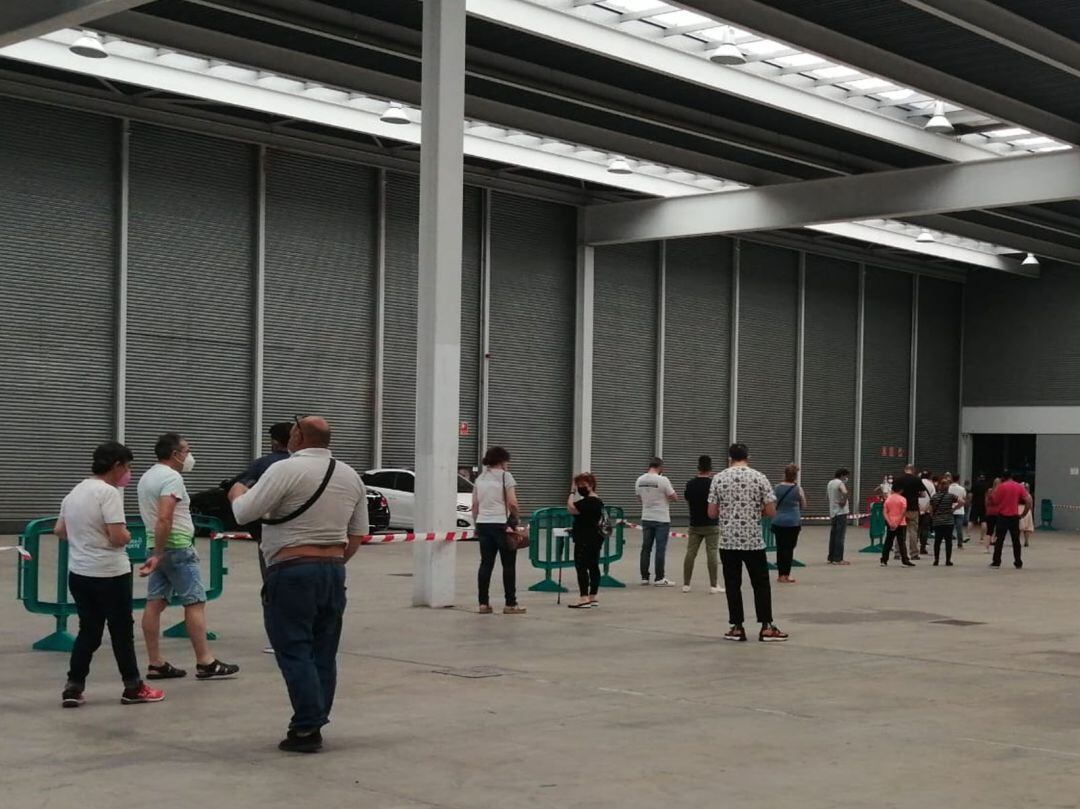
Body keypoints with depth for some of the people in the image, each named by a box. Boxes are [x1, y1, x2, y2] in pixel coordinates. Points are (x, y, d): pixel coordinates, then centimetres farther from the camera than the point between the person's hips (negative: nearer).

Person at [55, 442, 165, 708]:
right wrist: (127, 536, -2)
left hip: (78, 573, 7)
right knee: (122, 631, 5)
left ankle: (73, 689, 10)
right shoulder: (109, 492, -16)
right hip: (109, 574, -7)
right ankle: (133, 688, 14)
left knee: (89, 631, 13)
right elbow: (118, 537, -22)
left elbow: (59, 531, 18)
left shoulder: (75, 492, 10)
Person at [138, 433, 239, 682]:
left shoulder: (147, 476, 16)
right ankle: (205, 663, -5)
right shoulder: (171, 477, -15)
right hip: (177, 547, -10)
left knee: (155, 603, 6)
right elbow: (164, 518, -25)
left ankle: (156, 664, 8)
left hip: (159, 548, 10)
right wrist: (158, 555, -26)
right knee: (195, 603, -6)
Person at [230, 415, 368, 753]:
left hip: (293, 572, -7)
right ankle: (315, 724, 15)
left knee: (294, 652, -2)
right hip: (334, 571, 7)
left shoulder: (287, 470, -11)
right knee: (323, 654, 11)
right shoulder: (351, 476, 11)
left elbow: (244, 513, -10)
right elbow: (357, 535, 14)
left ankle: (306, 729, -5)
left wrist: (237, 493, 10)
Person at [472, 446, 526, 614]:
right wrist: (515, 519, 1)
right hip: (502, 524, -6)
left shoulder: (480, 478, 12)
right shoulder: (505, 476, -5)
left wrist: (476, 525, 16)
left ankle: (483, 603, 5)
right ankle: (510, 604, 2)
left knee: (486, 564, 7)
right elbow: (512, 503, -13)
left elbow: (475, 505, 11)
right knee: (508, 565, 1)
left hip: (483, 524, 6)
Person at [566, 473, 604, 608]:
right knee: (593, 566, 10)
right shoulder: (598, 501, 17)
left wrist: (572, 493, -13)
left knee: (581, 566, -10)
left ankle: (584, 598, -14)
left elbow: (571, 509, -23)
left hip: (585, 540, -11)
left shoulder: (588, 501, -18)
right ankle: (593, 597, 14)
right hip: (596, 537, 11)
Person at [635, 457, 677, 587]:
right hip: (661, 519, -6)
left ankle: (644, 577, 12)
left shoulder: (640, 480, 3)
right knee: (660, 549, -2)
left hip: (646, 519, 6)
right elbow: (674, 497, -9)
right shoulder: (662, 480, -16)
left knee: (646, 548, 11)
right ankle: (659, 578, -2)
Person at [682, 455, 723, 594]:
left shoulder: (690, 484, 1)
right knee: (712, 554, -1)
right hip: (711, 525, -3)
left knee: (690, 553, 5)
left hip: (695, 524, 3)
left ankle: (686, 584, 7)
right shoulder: (713, 484, -11)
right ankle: (714, 585, -1)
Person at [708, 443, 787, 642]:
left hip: (728, 541, 1)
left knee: (733, 585, 6)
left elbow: (712, 513, 2)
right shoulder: (759, 478, -3)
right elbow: (771, 512, -4)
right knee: (761, 584, 7)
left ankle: (737, 628, 8)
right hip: (753, 541, -1)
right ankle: (766, 628, 6)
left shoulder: (719, 479, 1)